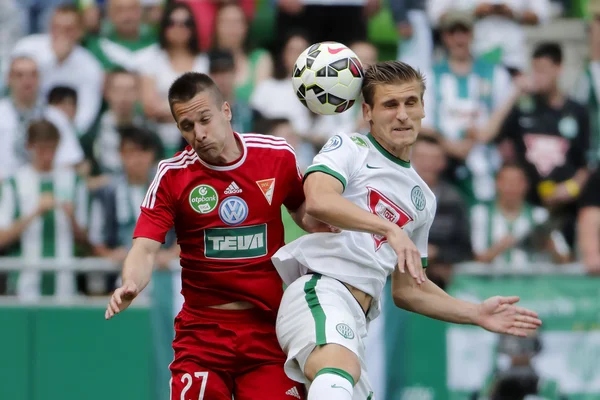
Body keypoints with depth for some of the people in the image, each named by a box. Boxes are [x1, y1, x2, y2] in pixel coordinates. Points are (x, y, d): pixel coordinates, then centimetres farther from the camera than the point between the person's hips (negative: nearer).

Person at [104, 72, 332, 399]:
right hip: (202, 332, -1)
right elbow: (145, 248, -10)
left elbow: (305, 214, 18)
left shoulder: (278, 156, 1)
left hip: (269, 329, 1)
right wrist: (130, 286, -32)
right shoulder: (171, 176, -3)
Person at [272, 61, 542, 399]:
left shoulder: (423, 199, 27)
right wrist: (390, 229, -22)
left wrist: (476, 314, 24)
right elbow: (317, 200, -15)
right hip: (319, 291, -7)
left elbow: (406, 289, 32)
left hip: (357, 321, 7)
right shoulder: (348, 148, 8)